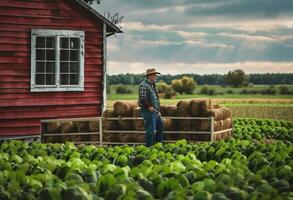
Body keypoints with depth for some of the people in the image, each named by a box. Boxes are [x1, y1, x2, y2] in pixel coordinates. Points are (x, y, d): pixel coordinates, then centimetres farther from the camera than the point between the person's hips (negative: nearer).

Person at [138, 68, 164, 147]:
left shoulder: (152, 85, 17)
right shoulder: (143, 85, -14)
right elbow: (142, 99, -23)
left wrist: (158, 110, 19)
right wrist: (149, 107, -17)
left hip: (155, 111, 10)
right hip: (148, 111, -10)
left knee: (160, 127, 16)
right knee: (150, 130, -7)